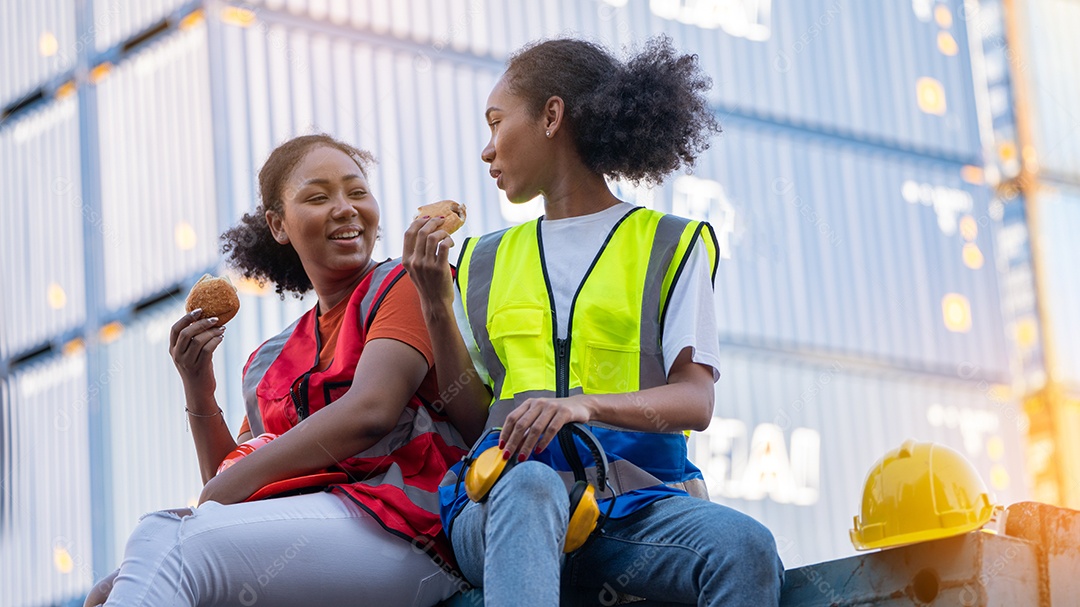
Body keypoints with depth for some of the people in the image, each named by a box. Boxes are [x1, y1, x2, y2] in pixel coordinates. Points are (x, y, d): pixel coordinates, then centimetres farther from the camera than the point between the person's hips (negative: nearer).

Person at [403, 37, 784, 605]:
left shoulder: (669, 245, 13)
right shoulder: (484, 261, 24)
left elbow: (695, 402, -1)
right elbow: (474, 417, 17)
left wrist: (585, 406, -19)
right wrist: (436, 306, 6)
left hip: (637, 498, -1)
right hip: (501, 496, 1)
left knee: (747, 548, -34)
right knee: (531, 485, -38)